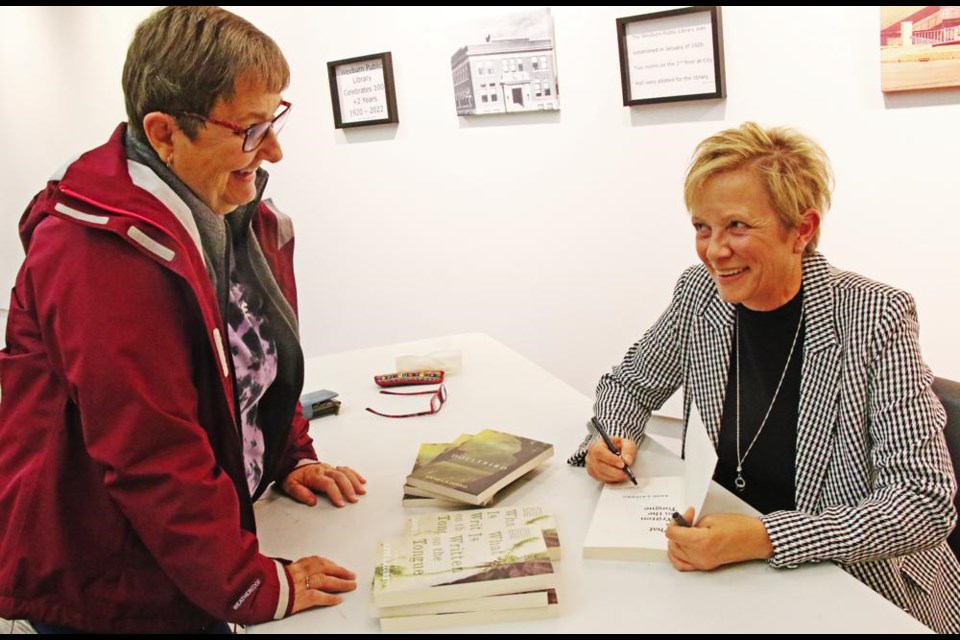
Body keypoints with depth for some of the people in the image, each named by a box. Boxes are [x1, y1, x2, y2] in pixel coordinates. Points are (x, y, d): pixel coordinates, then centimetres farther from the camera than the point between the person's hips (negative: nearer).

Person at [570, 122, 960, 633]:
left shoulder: (874, 321, -17)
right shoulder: (699, 295, -4)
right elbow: (629, 383, 13)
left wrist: (764, 538, -31)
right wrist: (614, 441, -9)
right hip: (724, 573, 4)